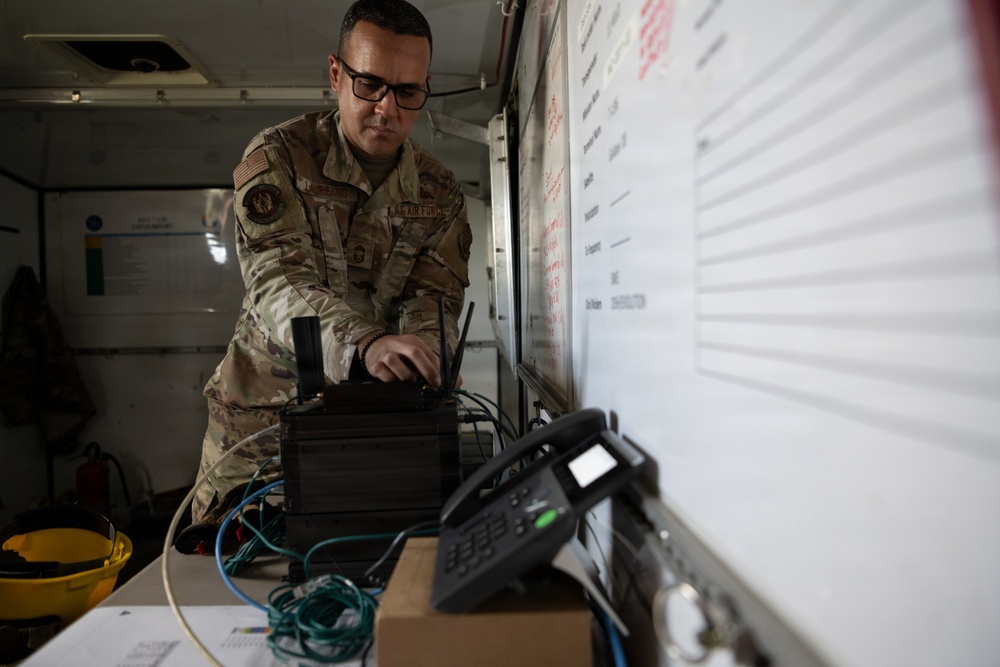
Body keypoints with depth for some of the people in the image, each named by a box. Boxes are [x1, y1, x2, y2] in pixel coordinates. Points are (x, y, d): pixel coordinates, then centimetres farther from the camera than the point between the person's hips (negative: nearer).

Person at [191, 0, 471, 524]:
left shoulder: (441, 194, -1)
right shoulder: (277, 157, -11)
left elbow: (435, 300, -8)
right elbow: (278, 284, -24)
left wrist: (418, 360, -33)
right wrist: (365, 344, -44)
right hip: (260, 412, -1)